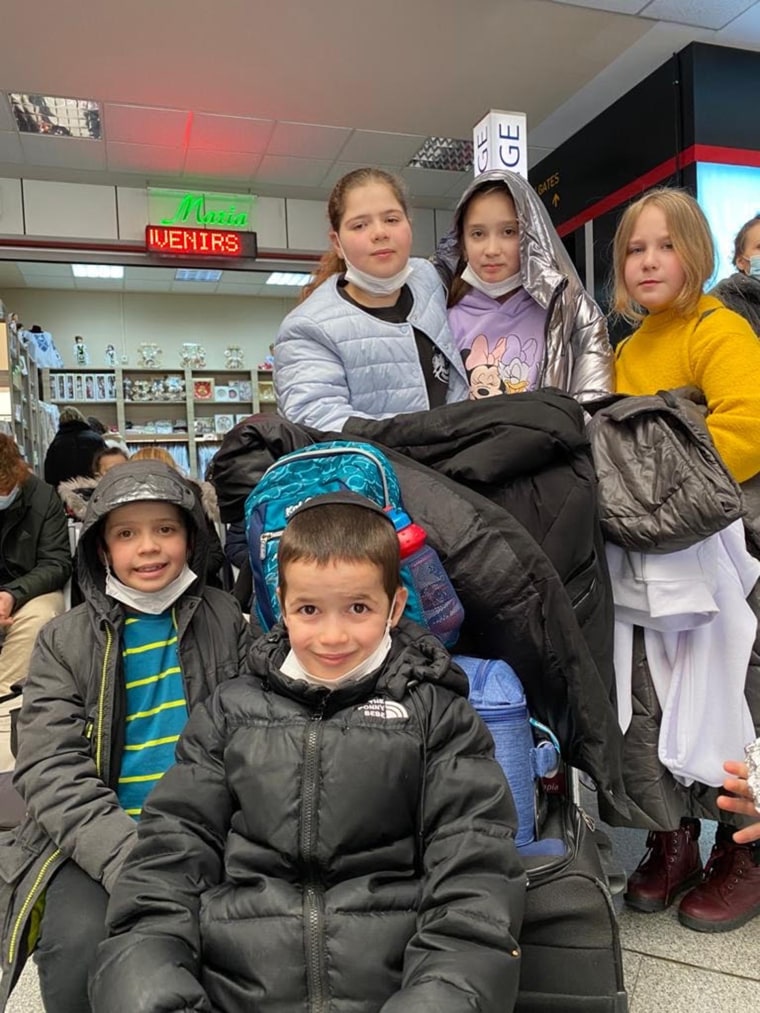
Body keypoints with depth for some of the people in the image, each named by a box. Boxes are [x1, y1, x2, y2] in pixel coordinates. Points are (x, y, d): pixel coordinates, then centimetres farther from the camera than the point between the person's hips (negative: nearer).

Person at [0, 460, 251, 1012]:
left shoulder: (225, 619, 3)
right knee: (82, 944, -27)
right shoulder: (64, 640, 1)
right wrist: (130, 858, -21)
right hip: (95, 839, 0)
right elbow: (52, 770, -7)